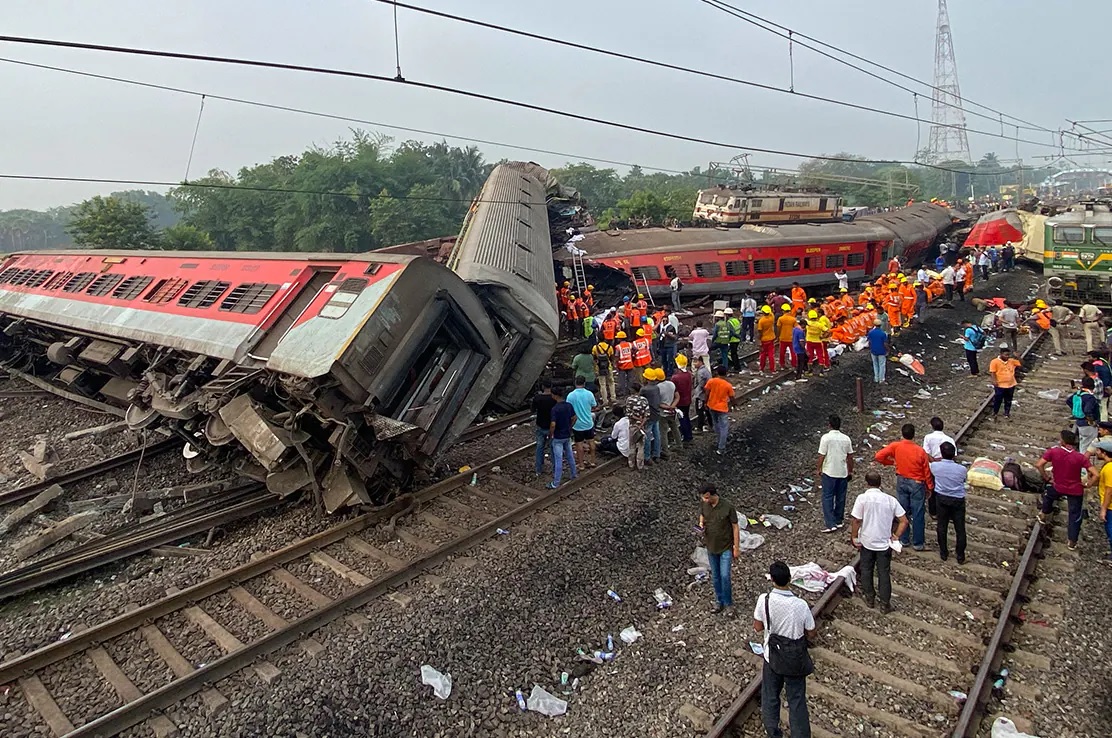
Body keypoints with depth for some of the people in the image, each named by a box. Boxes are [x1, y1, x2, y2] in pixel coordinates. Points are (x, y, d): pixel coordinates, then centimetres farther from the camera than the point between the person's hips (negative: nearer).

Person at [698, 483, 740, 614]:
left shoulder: (728, 508, -22)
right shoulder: (704, 506, -9)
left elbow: (735, 527, -13)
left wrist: (737, 548, -10)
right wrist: (701, 525, -11)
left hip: (726, 548, -4)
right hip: (711, 547, 4)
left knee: (725, 576, -3)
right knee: (715, 576, 16)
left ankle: (728, 603, 17)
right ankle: (719, 600, 33)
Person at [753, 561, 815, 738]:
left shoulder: (764, 600, -23)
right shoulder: (801, 605, -25)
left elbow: (758, 627, -8)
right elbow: (811, 634, -9)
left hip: (772, 658, 1)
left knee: (770, 698, 22)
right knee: (797, 701, 18)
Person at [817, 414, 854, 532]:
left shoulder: (826, 437, -14)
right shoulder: (846, 438, -1)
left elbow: (821, 456, -12)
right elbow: (850, 457, 5)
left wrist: (819, 470, 2)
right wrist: (850, 471, 17)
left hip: (829, 473, -4)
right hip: (843, 473, 4)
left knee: (828, 498, 1)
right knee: (840, 497, 16)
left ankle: (831, 524, -4)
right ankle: (839, 520, 28)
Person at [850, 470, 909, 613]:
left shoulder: (862, 498, -15)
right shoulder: (890, 499, -7)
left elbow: (856, 521, -16)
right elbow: (904, 521, -8)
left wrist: (854, 537, -3)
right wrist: (896, 536, 3)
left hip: (866, 542, -1)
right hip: (885, 543, 1)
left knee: (866, 570, 17)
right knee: (884, 573, 11)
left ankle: (870, 598, 29)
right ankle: (885, 604, 18)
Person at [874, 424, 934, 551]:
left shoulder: (895, 446, -14)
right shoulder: (920, 451, -18)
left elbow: (879, 456, -17)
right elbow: (926, 471, -9)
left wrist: (891, 462, 1)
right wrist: (930, 487, 5)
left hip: (901, 482, 2)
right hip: (917, 484, -2)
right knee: (918, 514, 8)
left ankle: (903, 539, 23)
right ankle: (918, 543, 16)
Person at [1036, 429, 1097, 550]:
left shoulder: (1053, 451, -19)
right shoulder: (1080, 457, -19)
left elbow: (1038, 465, -19)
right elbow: (1095, 475, -23)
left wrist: (1047, 478, -5)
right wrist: (1087, 484, -6)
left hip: (1058, 487, 0)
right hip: (1076, 490, 0)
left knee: (1048, 496, 36)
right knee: (1075, 516, 13)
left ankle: (1044, 516, 49)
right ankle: (1072, 542, 21)